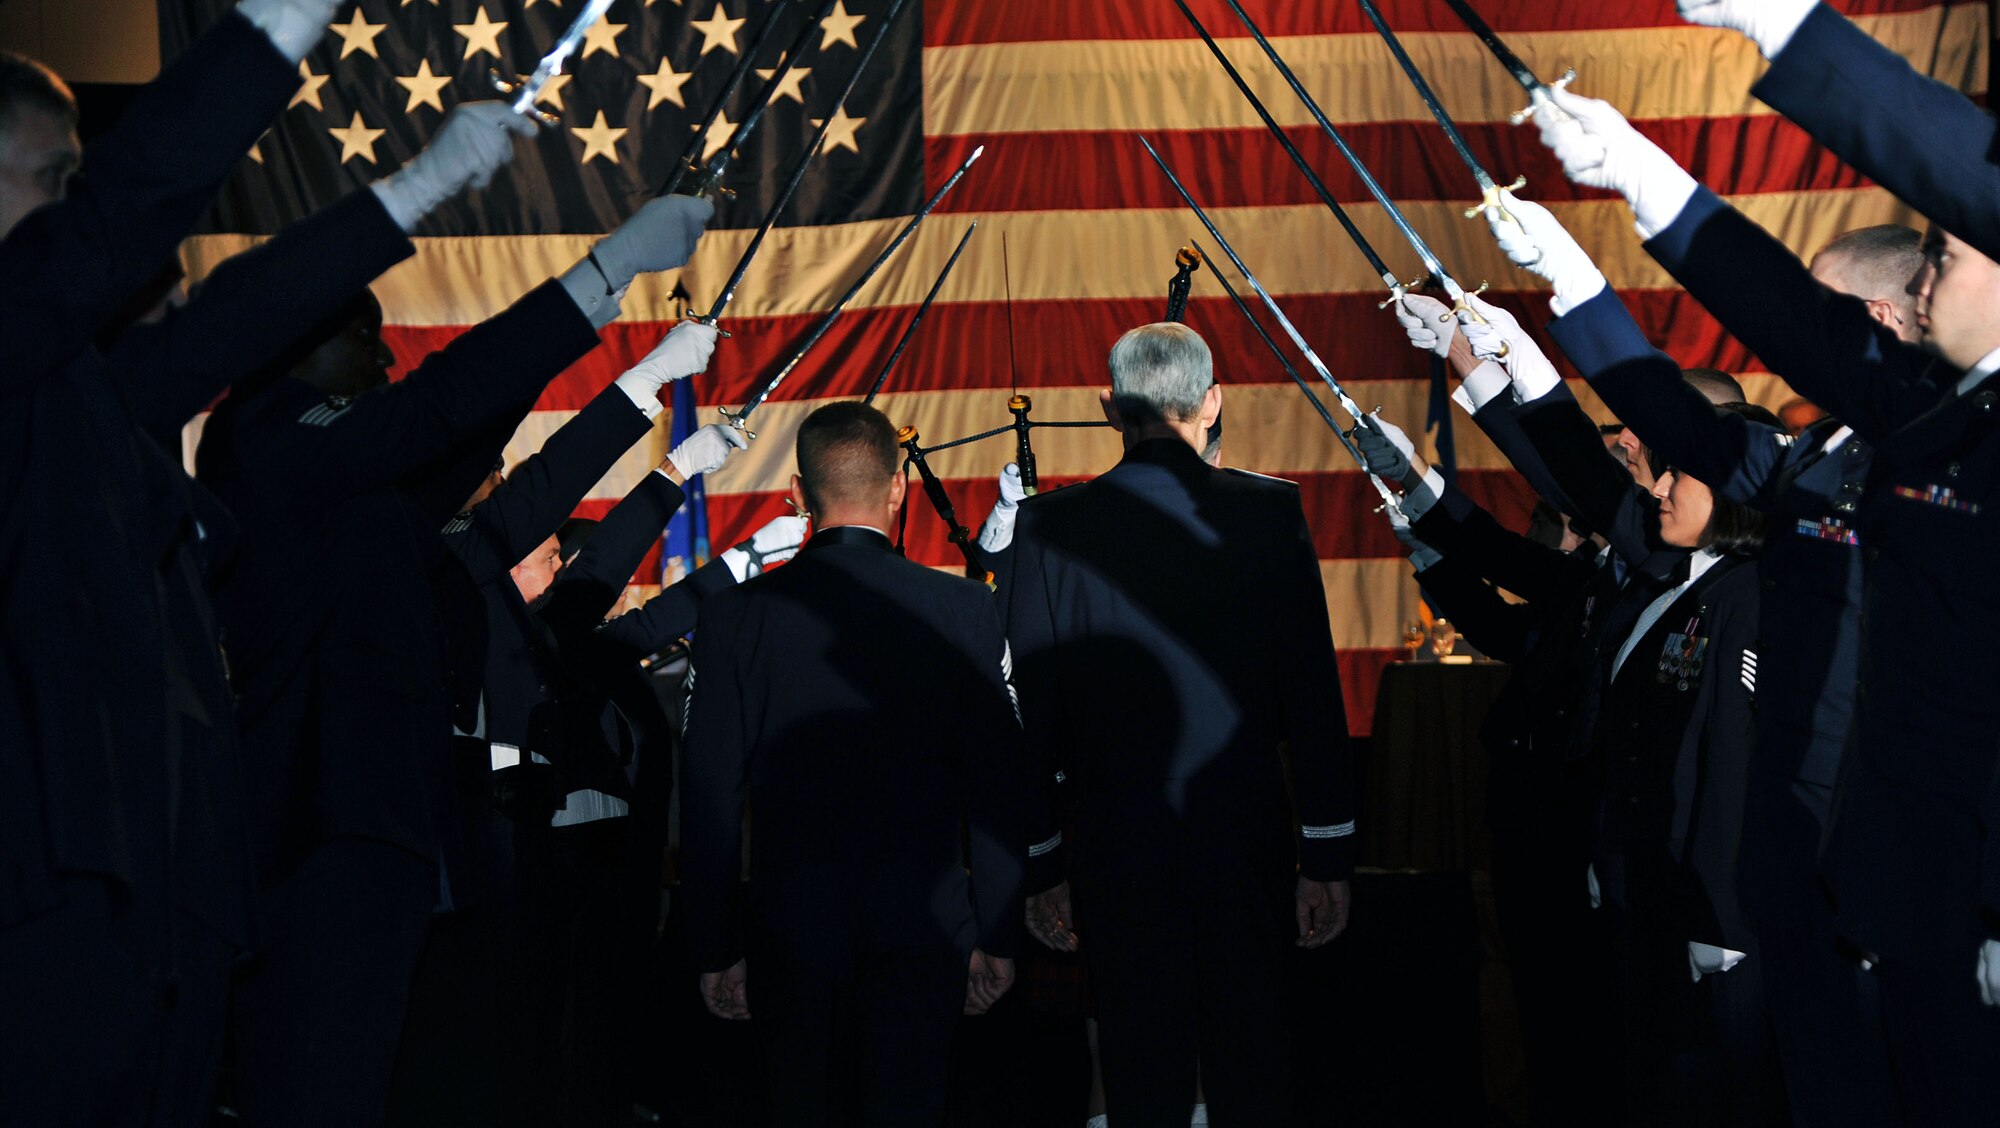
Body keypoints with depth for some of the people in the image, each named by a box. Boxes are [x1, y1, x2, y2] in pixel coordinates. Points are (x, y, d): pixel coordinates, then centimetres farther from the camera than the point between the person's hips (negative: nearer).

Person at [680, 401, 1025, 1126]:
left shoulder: (736, 616, -5)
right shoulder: (964, 611, -6)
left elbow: (710, 800, -3)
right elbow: (999, 788, -3)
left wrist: (715, 949, 4)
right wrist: (998, 936, 5)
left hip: (789, 930, 0)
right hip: (924, 929, 0)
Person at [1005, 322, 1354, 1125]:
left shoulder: (1050, 526, -5)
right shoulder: (1268, 513, -6)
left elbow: (1032, 709, -1)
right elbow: (1314, 698, -5)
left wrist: (1041, 865, 6)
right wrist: (1326, 856, 2)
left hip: (1116, 851, 0)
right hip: (1248, 843, 0)